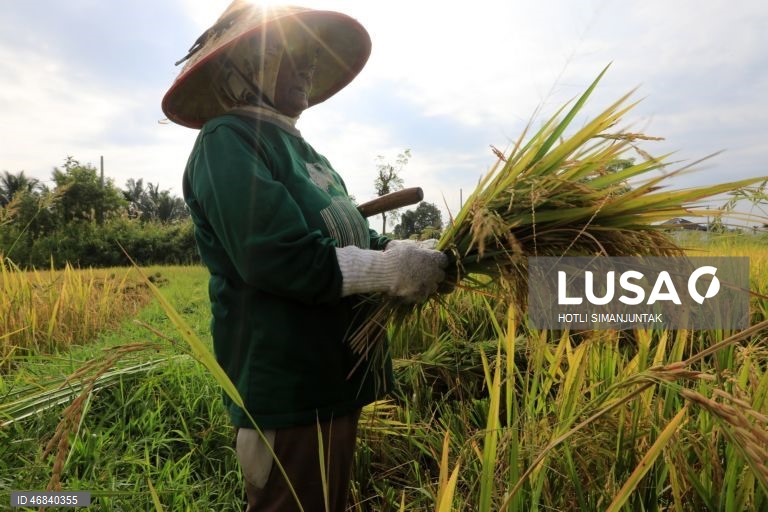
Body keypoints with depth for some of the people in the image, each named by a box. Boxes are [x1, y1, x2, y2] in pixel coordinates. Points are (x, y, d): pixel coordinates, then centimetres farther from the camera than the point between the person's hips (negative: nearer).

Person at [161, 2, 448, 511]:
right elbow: (279, 257, -25)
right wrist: (391, 269, -20)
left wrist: (402, 251, -8)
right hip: (289, 386, -9)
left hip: (331, 376, 10)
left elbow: (354, 235, 11)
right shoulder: (228, 141, -12)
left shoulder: (298, 146, 18)